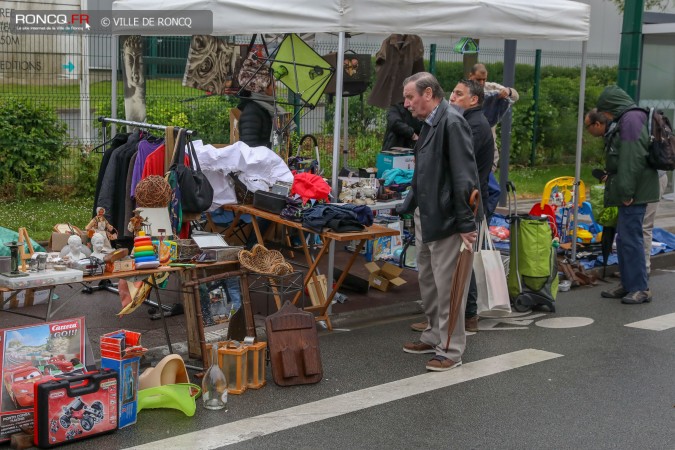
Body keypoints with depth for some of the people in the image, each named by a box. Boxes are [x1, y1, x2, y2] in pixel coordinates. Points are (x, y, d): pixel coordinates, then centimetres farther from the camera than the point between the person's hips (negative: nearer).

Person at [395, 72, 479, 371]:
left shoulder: (452, 122, -16)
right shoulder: (429, 125, 13)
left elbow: (464, 177, -20)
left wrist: (466, 224, -21)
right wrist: (405, 209, 22)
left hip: (447, 221, -10)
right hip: (426, 218, 10)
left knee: (448, 287, -1)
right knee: (427, 282, 18)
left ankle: (450, 350, 9)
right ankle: (434, 336, 32)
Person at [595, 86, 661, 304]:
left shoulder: (631, 119, -14)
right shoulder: (625, 120, 19)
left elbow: (632, 159, -21)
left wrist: (626, 190, -21)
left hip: (635, 193, -11)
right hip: (631, 191, 11)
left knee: (631, 237, -9)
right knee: (623, 238, 14)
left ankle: (640, 288, -4)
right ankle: (627, 285, 22)